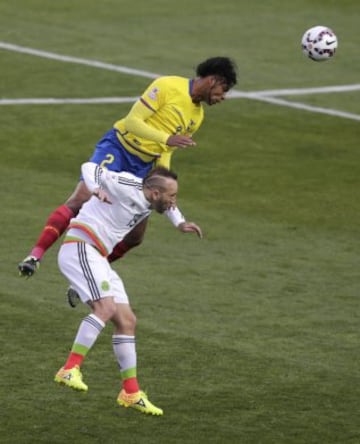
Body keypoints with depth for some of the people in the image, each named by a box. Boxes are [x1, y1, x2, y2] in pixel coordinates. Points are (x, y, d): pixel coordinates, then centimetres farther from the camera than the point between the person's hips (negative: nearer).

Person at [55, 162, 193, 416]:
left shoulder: (147, 204, 15)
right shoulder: (129, 187, -13)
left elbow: (166, 205, 41)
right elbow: (90, 168, -21)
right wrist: (96, 188, -39)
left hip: (96, 259, 10)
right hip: (80, 249, -10)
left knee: (126, 320, 7)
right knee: (106, 307, -29)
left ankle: (131, 392, 12)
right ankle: (70, 370, -32)